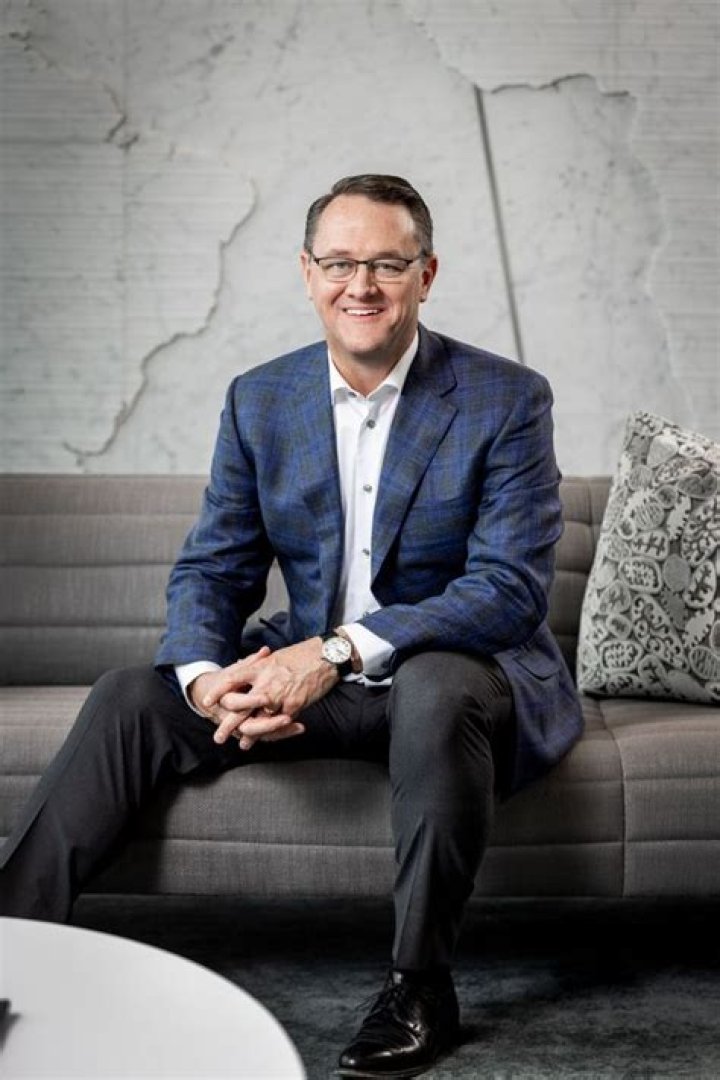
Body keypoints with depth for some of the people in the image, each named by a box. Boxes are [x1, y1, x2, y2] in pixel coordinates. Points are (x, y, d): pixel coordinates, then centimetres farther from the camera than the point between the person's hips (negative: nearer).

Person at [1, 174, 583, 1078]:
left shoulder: (507, 400, -10)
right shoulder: (259, 401, 3)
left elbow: (510, 587, -18)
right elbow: (211, 570, 3)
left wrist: (336, 649, -28)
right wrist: (206, 676, -21)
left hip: (461, 672, -4)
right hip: (309, 675, 5)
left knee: (437, 685, -38)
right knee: (131, 699, -12)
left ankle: (420, 988, -24)